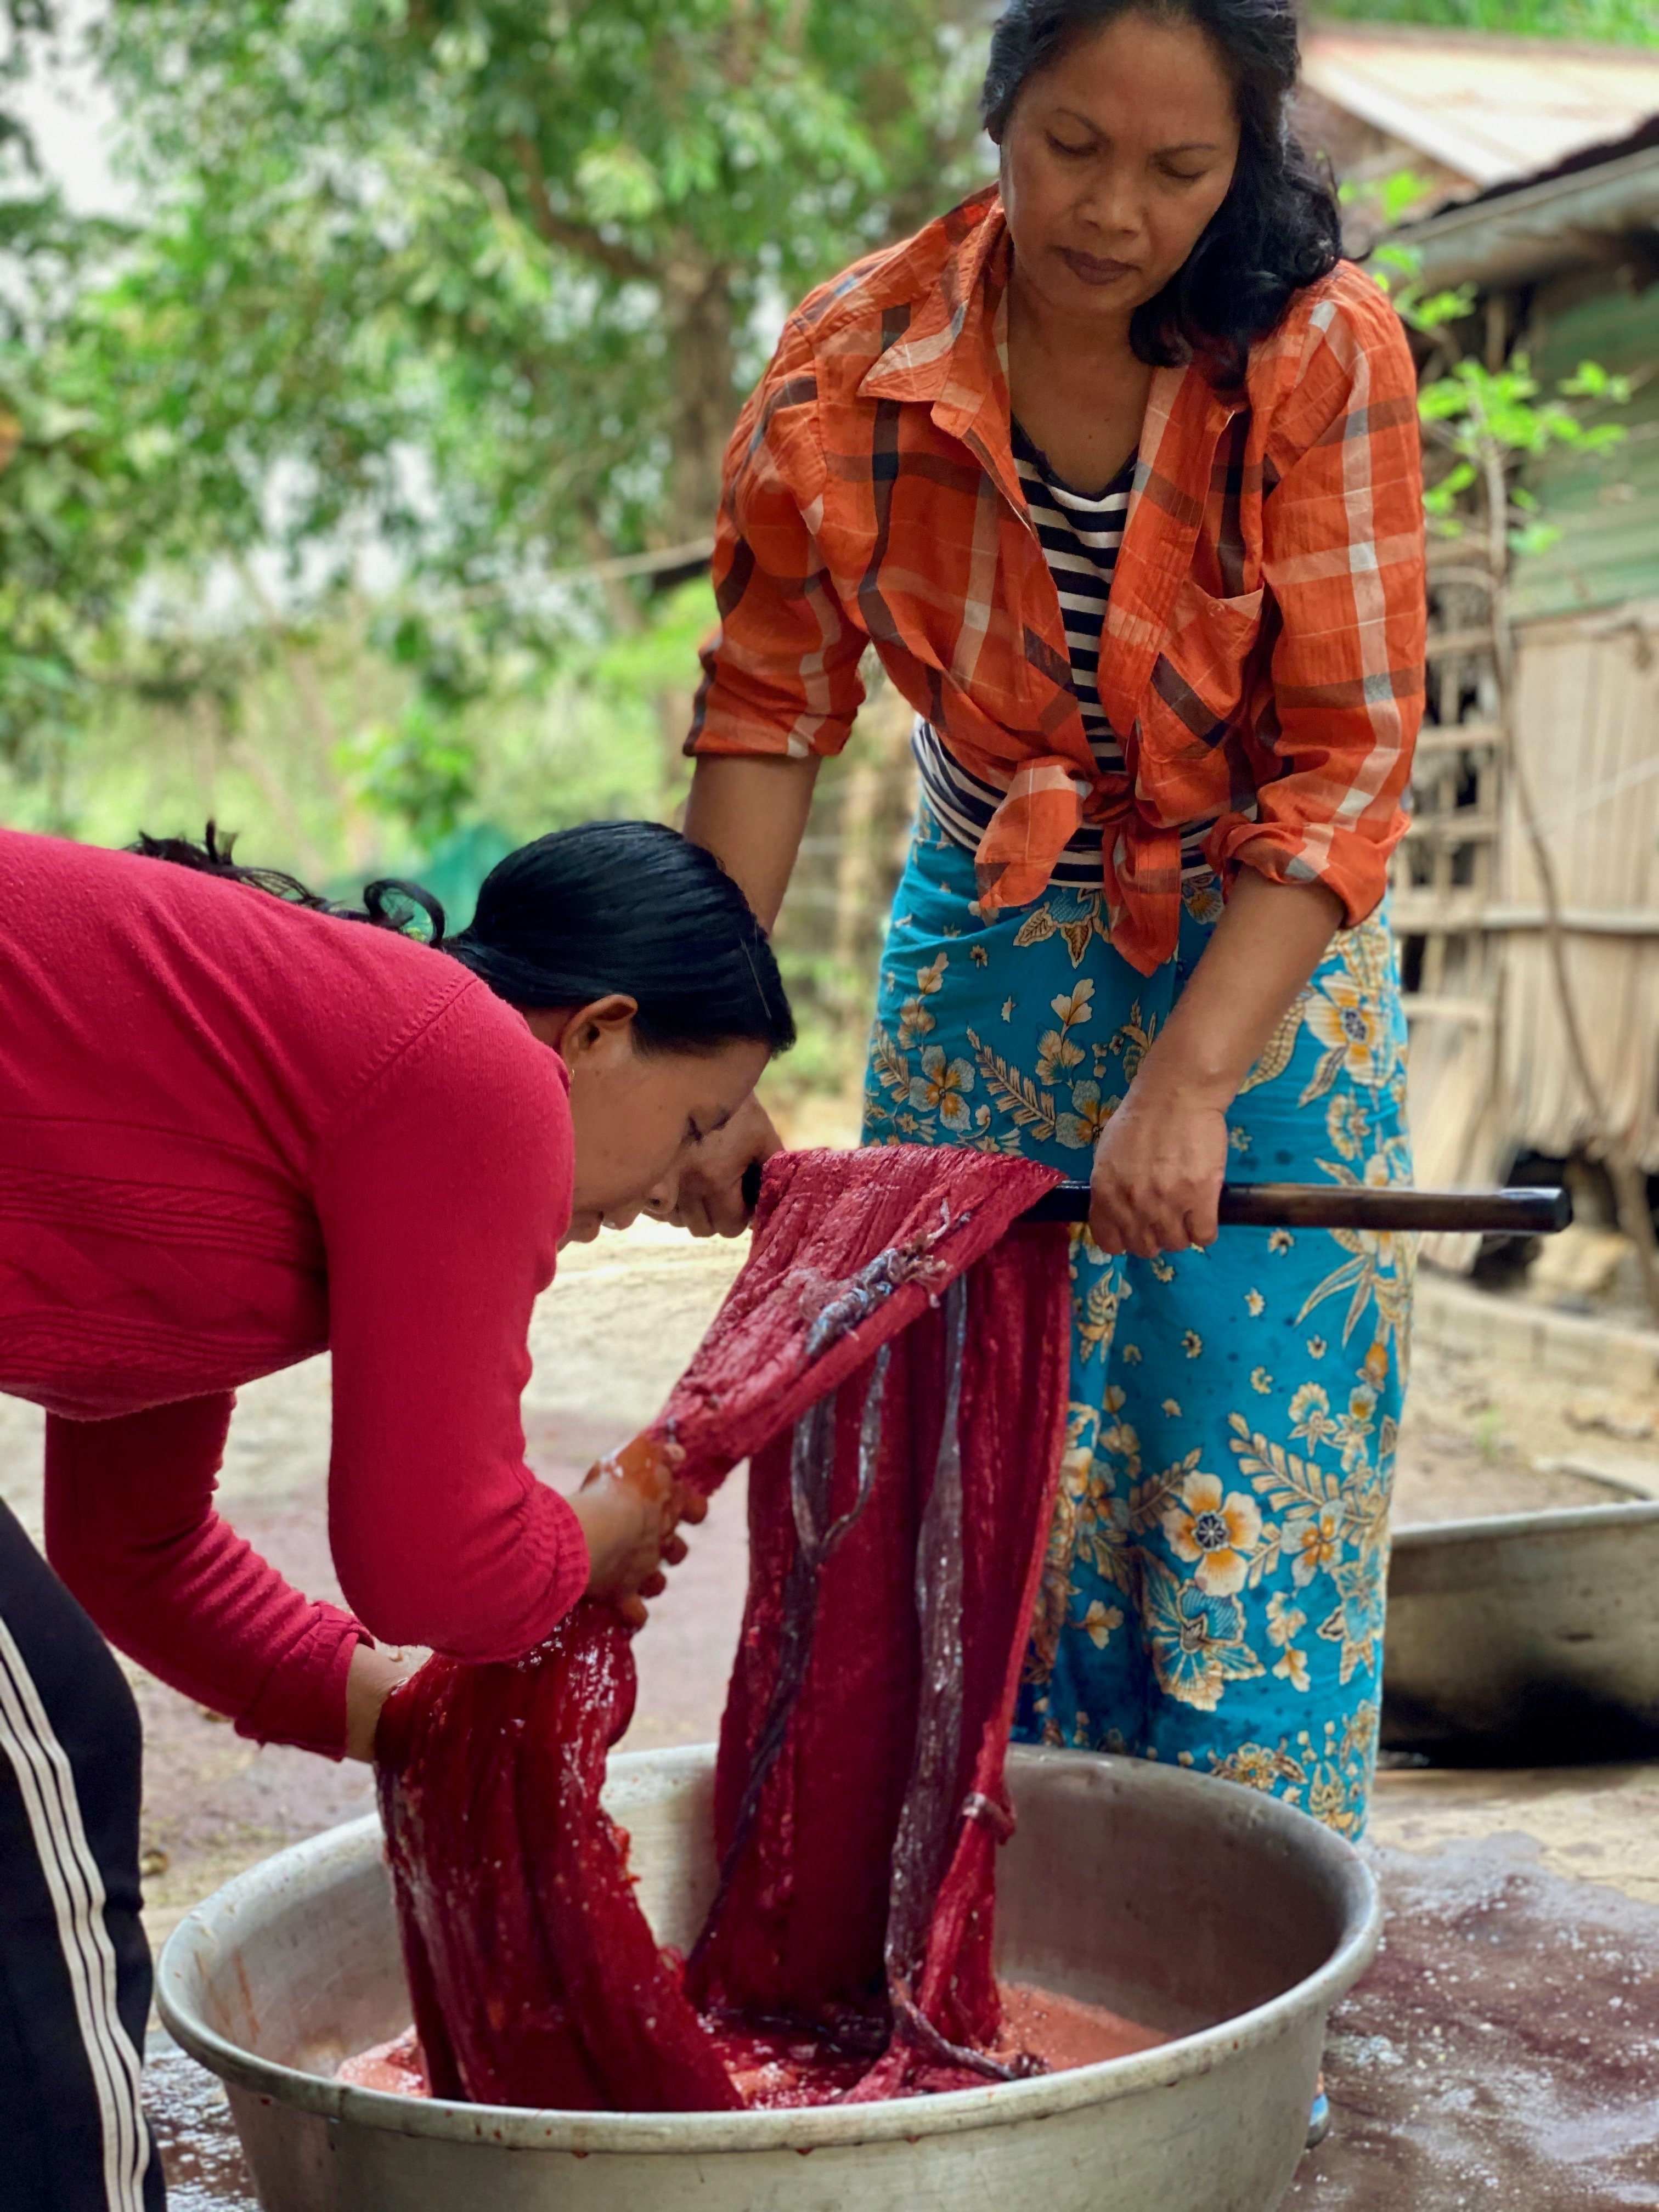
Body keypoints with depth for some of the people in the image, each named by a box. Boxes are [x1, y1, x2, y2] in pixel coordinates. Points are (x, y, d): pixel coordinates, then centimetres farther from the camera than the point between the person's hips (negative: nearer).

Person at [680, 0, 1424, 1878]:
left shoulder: (1325, 354, -19)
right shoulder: (852, 365, -15)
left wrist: (1192, 1079, -28)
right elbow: (766, 710, -4)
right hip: (987, 953, 2)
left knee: (1248, 1506, 0)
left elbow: (1347, 757, -19)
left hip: (1262, 956, -1)